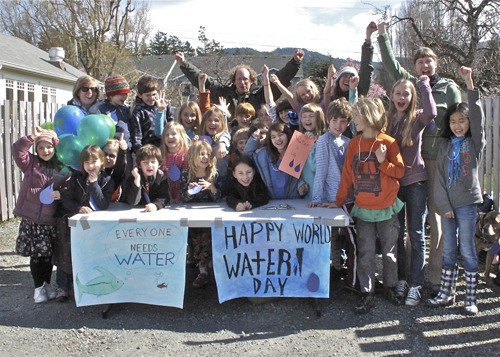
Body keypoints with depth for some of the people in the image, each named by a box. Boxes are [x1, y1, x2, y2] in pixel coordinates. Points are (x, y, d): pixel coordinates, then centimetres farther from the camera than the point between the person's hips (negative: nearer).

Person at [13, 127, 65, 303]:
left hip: (51, 220, 2)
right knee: (36, 254, 3)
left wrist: (62, 194, -9)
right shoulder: (30, 163, 1)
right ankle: (38, 287, 20)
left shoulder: (61, 168, 5)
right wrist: (33, 137, -22)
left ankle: (47, 284, 31)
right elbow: (17, 150, -15)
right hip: (31, 219, -1)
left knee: (48, 254, 10)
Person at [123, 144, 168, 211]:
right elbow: (132, 202, -16)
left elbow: (163, 198, -8)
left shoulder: (162, 178, -2)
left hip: (157, 212, 1)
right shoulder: (132, 178, -6)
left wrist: (156, 205, -30)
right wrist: (137, 179, -24)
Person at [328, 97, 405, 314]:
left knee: (389, 251, 12)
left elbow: (400, 171, -5)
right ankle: (367, 294, 11)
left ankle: (390, 287, 30)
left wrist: (382, 161, -21)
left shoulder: (388, 142, -6)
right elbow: (347, 175, 8)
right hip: (362, 209, 2)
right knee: (365, 253, 2)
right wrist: (339, 202, 8)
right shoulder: (354, 144, 5)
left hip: (387, 209, -2)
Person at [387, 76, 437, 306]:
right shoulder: (387, 120, 6)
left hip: (415, 181, -3)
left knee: (416, 234, 1)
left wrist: (424, 85, -16)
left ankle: (415, 285, 6)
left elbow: (431, 112, -25)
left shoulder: (417, 119, -3)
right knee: (396, 234, 10)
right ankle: (400, 279, 23)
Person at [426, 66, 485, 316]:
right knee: (448, 251, 9)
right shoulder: (445, 145, 10)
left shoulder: (475, 142, 1)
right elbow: (439, 177, 5)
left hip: (467, 202, -3)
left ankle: (471, 298, 10)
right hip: (446, 203, 4)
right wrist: (443, 205, -5)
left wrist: (469, 83, -22)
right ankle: (446, 293, 19)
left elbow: (477, 115, -14)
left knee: (467, 250, 0)